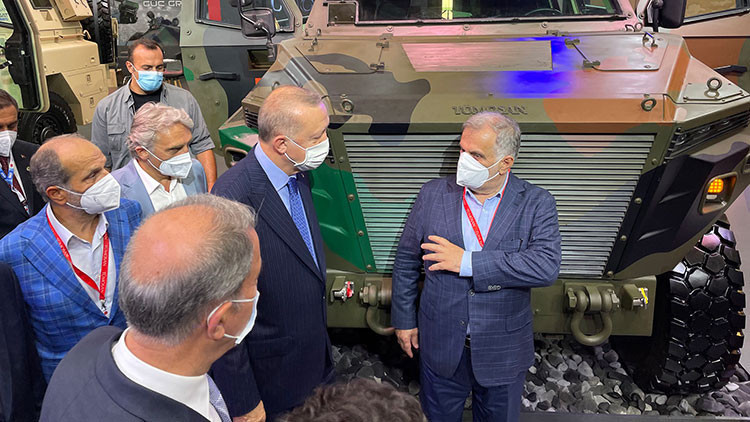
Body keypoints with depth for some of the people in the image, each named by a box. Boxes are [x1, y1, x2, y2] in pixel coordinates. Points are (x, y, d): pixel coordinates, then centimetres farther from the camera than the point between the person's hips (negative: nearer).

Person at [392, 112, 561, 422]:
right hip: (440, 347, 1)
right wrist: (404, 319, 5)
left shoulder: (536, 203, -11)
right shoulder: (433, 194, -5)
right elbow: (406, 261, 3)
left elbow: (547, 265, -26)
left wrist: (468, 262, -26)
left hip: (503, 352, -1)